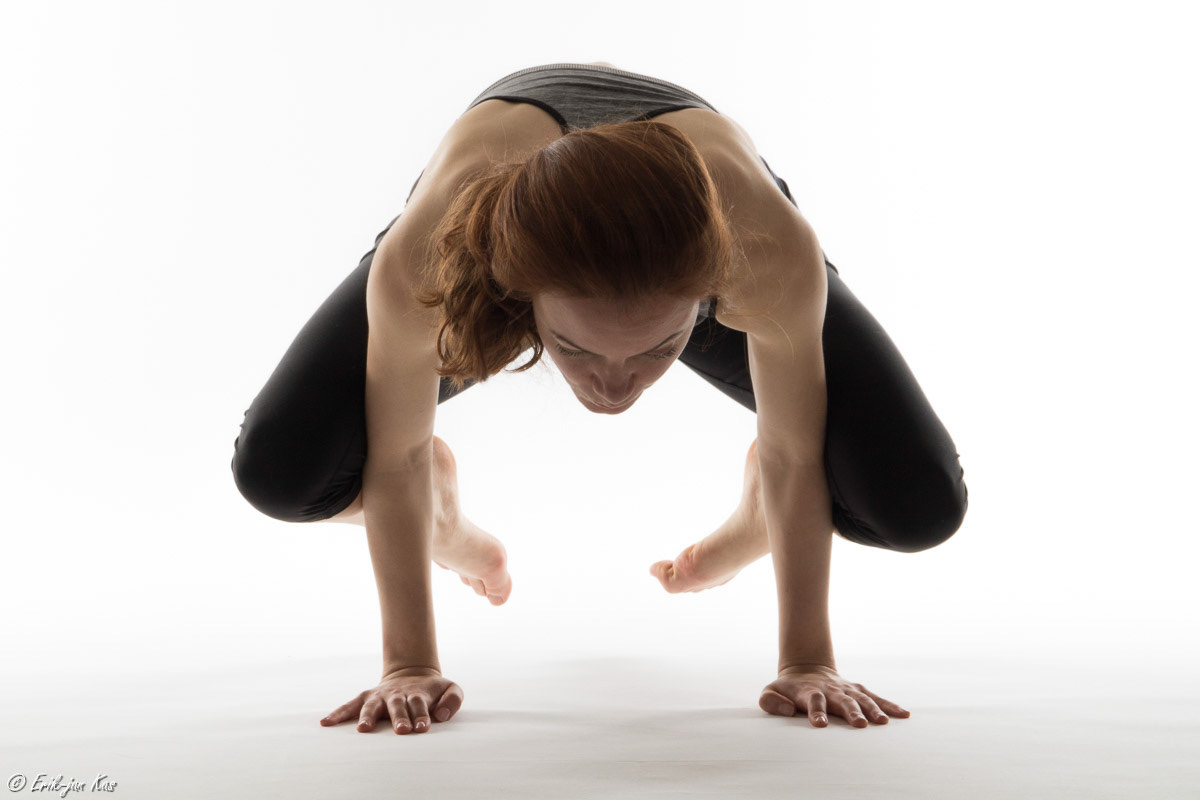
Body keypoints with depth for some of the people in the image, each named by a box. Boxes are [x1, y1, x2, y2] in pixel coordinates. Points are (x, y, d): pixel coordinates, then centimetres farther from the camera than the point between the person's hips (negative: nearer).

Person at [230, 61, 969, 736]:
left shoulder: (771, 249, -44)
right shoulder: (422, 260, -44)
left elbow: (797, 456, -25)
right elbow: (395, 456, -24)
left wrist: (807, 663, -15)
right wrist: (410, 666, -16)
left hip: (709, 247, 0)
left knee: (922, 506, -16)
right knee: (276, 473, -15)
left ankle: (757, 516, 20)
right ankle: (443, 515, 20)